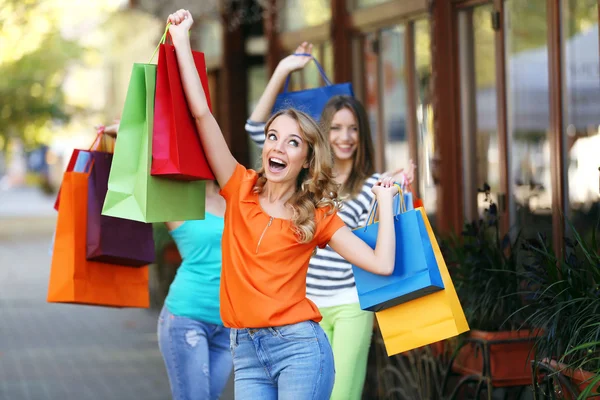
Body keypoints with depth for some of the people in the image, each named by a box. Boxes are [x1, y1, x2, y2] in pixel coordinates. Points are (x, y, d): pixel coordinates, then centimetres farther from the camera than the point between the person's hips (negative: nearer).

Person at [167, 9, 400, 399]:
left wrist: (385, 200, 3)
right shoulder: (242, 189, 8)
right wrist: (182, 38, -1)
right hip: (246, 351, 3)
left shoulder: (318, 216, 4)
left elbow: (382, 264, -6)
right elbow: (202, 114, 1)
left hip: (299, 345, -2)